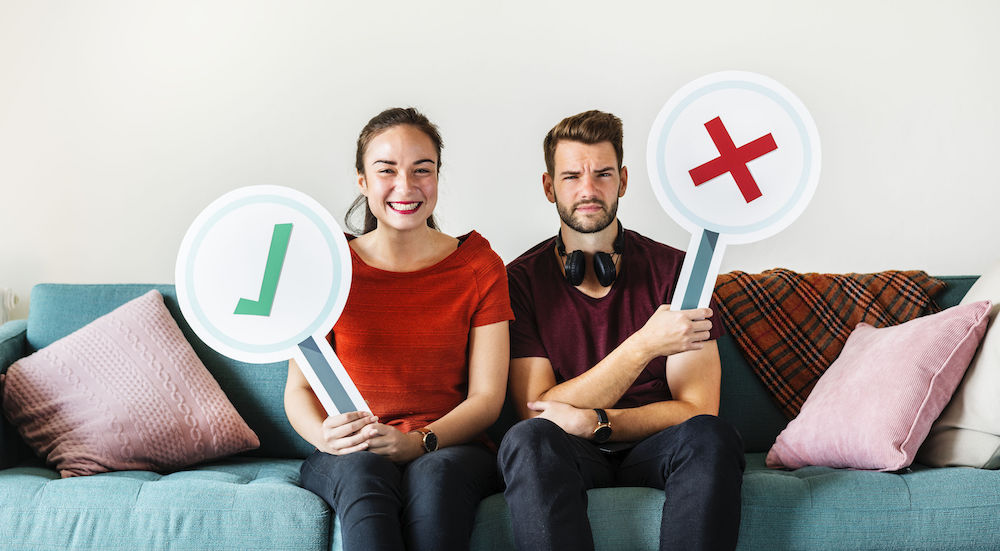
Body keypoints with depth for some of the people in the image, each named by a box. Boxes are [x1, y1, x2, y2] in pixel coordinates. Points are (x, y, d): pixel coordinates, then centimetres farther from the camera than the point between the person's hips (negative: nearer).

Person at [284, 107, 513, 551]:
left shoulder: (478, 265, 4)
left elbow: (486, 396, -1)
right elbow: (298, 388, 5)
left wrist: (418, 441, -20)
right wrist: (325, 435, -19)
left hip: (451, 451, 0)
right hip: (348, 455, 1)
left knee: (436, 475, -35)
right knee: (363, 472, -35)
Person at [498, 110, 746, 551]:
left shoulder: (674, 270, 0)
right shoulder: (521, 280, 0)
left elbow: (696, 408, -4)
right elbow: (535, 410, -10)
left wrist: (594, 422, -19)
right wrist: (644, 344, -20)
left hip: (653, 451, 1)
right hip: (568, 457, 0)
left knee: (712, 437, -32)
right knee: (529, 440, -34)